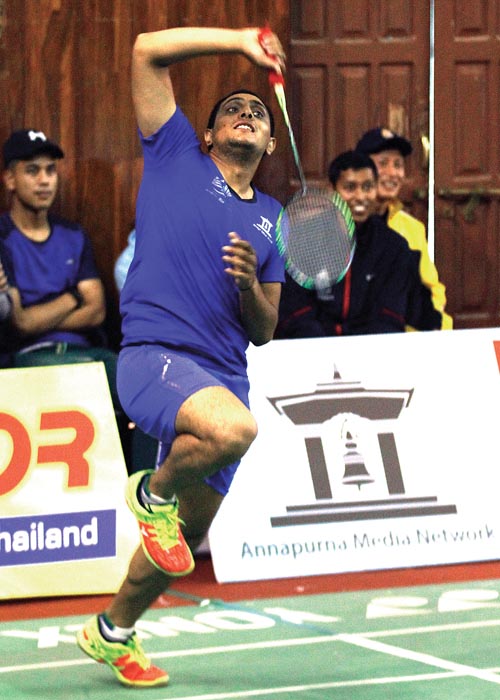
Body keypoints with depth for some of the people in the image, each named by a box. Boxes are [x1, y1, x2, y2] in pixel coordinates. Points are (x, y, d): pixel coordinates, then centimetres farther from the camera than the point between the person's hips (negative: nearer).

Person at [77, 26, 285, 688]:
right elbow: (149, 49, 0)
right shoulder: (177, 156, 9)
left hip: (224, 376, 6)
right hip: (154, 353, -6)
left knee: (189, 531, 9)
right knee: (233, 428, -37)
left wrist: (250, 285, -2)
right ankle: (153, 490, -5)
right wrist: (242, 41, 3)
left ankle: (113, 631, 33)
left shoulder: (271, 218, 21)